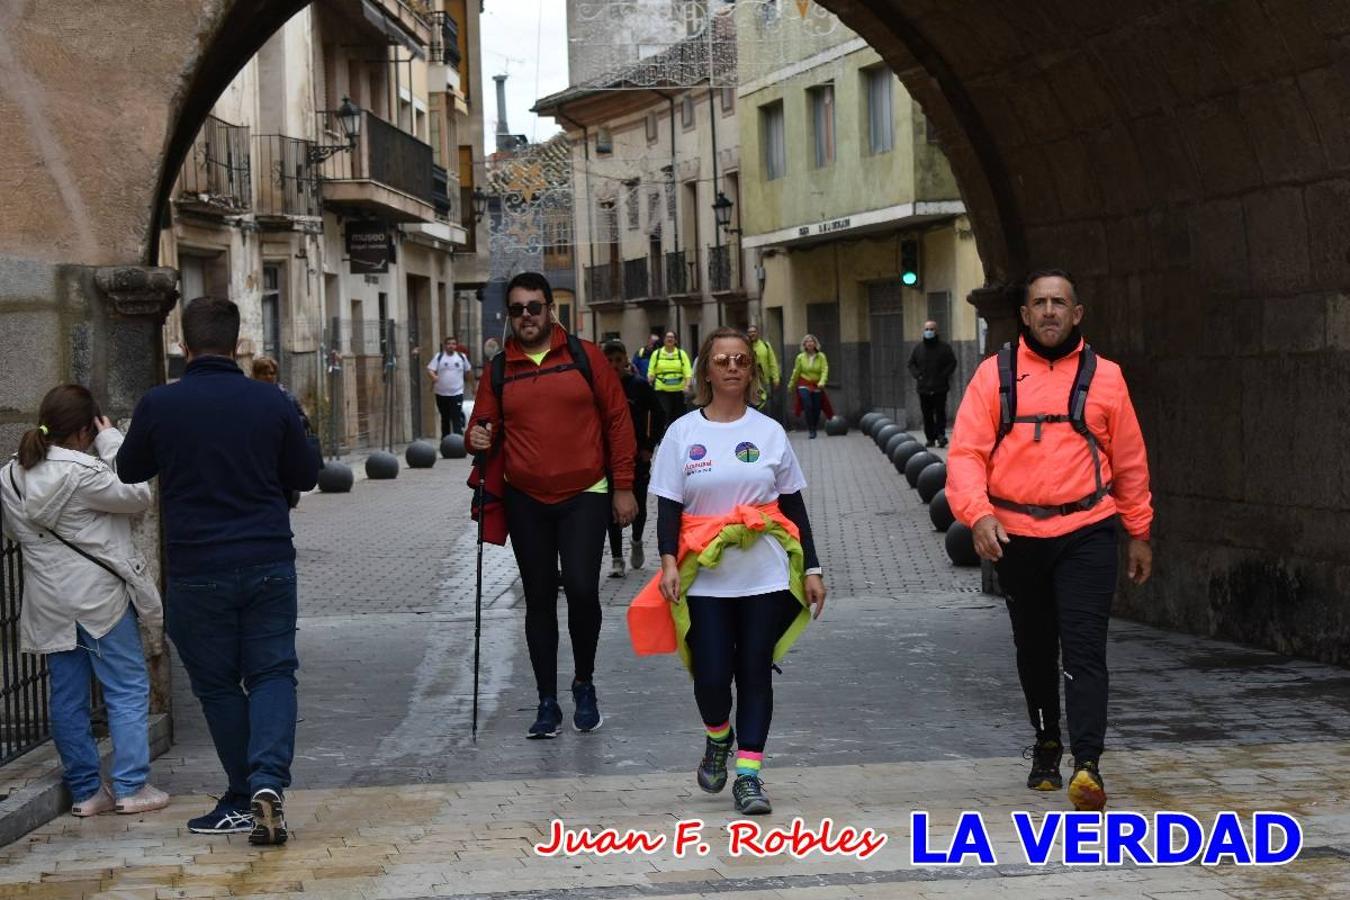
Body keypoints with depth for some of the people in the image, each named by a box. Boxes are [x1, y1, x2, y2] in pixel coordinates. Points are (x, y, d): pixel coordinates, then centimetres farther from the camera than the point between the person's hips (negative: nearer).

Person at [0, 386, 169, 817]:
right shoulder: (81, 473, -19)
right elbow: (138, 496, -10)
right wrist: (112, 442, -5)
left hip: (48, 604, 7)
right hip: (98, 596, -7)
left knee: (67, 696, 10)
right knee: (128, 689, 2)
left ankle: (85, 790, 15)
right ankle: (131, 786, 1)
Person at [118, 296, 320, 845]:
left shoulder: (158, 406, -7)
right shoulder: (271, 403, -3)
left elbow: (129, 471, 11)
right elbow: (306, 476, 9)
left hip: (196, 570, -1)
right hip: (269, 563, 1)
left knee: (217, 683, 11)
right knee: (272, 673, 7)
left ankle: (243, 799, 15)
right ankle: (268, 779, -14)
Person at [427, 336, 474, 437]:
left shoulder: (462, 357, 5)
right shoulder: (439, 357, 1)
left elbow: (468, 371, 17)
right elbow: (430, 370, -6)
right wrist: (433, 376, -28)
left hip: (457, 394, -1)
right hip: (441, 394, 1)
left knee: (457, 418, -11)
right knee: (445, 418, 13)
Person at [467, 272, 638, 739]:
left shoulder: (585, 356, -1)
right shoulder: (500, 370, 5)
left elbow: (617, 419, 1)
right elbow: (484, 425, 12)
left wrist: (623, 486, -2)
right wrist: (479, 439, -13)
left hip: (584, 496, -3)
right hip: (526, 502, 3)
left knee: (581, 589, -14)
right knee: (539, 600, 8)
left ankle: (584, 684, 10)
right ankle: (547, 703, 18)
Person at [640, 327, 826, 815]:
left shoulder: (769, 432, 5)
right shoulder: (683, 433, 2)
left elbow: (794, 505, 9)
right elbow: (669, 505, 1)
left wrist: (811, 568, 6)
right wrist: (668, 562, -12)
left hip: (766, 576, 1)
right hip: (705, 578, -1)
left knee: (755, 673, 2)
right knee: (711, 675, -5)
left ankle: (748, 773, 10)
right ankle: (718, 739, 27)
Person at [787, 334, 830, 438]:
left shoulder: (821, 356, -4)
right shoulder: (800, 357, -1)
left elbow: (825, 370, -12)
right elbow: (796, 372, 9)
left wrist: (822, 382, -29)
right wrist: (791, 385, 17)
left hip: (817, 386, 1)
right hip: (804, 385, -1)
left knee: (817, 409, 2)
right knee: (808, 406, -17)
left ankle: (814, 429, 22)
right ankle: (811, 430, -11)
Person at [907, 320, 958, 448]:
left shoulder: (944, 347, 2)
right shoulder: (918, 347, 11)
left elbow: (952, 363, 3)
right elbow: (911, 364, 17)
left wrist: (944, 375, -9)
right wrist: (917, 375, 1)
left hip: (940, 388, -3)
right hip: (923, 388, 3)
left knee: (940, 412, -9)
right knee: (927, 414, 4)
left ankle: (941, 434, -5)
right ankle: (930, 438, 9)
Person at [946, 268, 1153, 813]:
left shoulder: (1103, 376, 5)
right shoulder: (995, 374, 3)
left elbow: (1129, 461, 12)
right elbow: (966, 452, -3)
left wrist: (1139, 533, 15)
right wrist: (977, 514, -18)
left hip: (1086, 534, -1)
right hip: (1015, 536, 2)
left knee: (1085, 650, -11)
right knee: (1034, 650, 14)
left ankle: (1087, 766, -16)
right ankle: (1046, 746, 32)